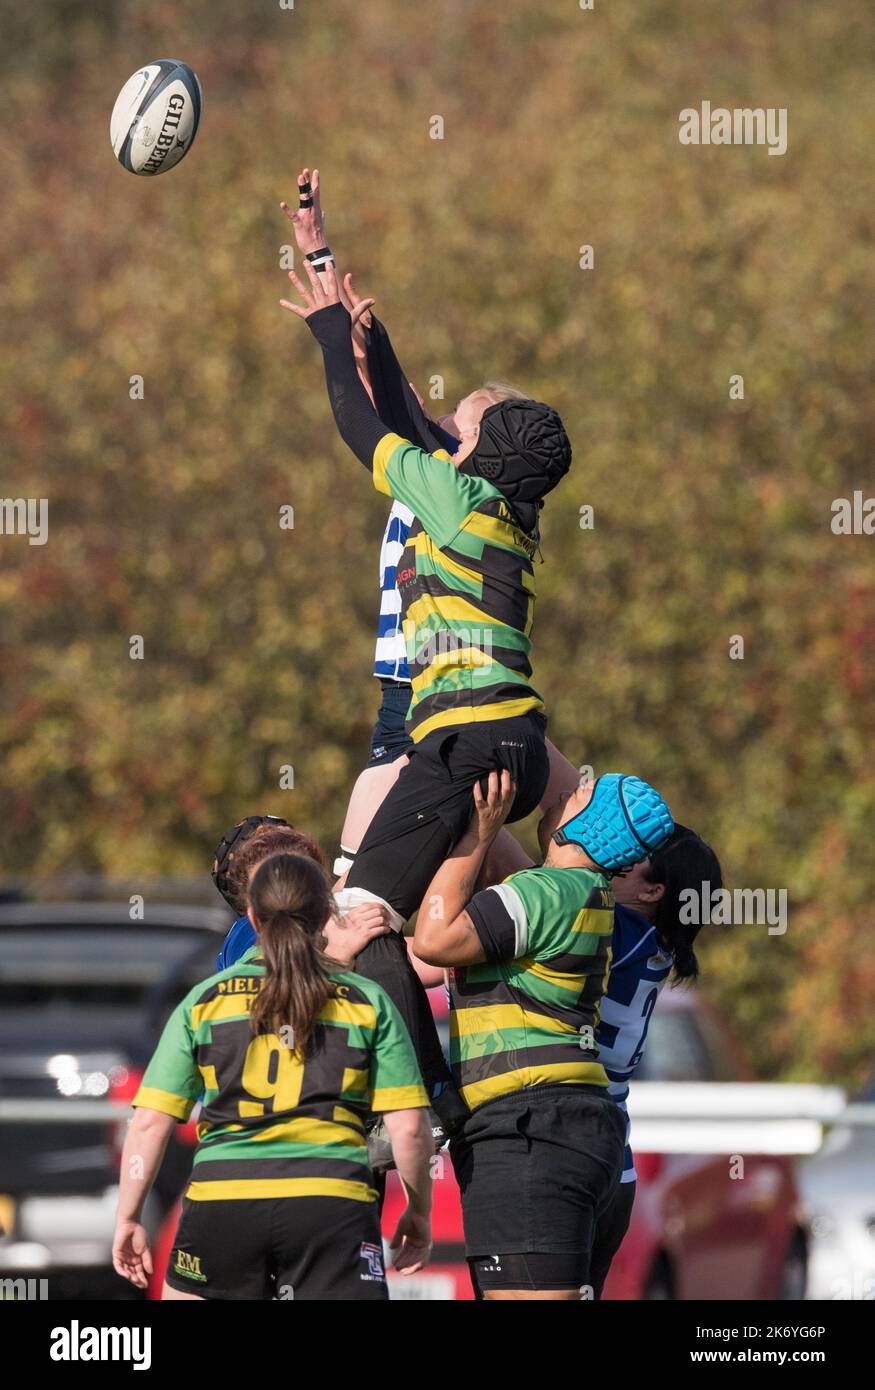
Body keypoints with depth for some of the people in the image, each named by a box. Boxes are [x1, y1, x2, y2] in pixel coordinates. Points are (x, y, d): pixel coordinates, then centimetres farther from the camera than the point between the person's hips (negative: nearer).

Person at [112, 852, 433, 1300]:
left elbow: (149, 1123, 6)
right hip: (334, 1204, -1)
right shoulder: (369, 1002, 9)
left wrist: (128, 1219, 15)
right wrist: (418, 1213, 19)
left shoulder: (204, 1002, 11)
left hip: (222, 1198, 1)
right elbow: (409, 1128, 5)